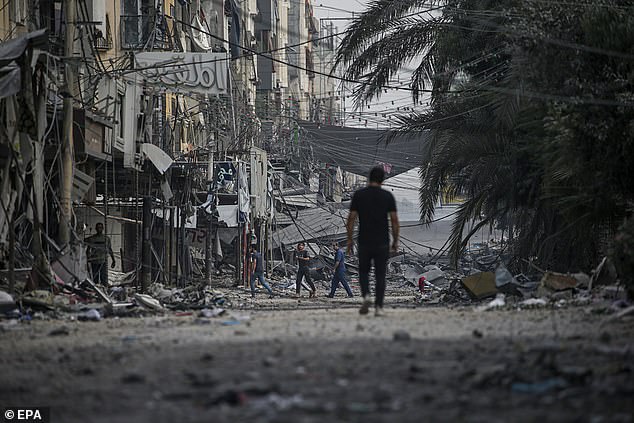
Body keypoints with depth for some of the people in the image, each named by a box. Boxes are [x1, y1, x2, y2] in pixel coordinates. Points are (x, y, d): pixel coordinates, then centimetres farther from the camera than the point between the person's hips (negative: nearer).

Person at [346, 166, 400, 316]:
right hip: (382, 242, 0)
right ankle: (379, 307, 1)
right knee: (380, 275, 7)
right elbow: (394, 220, -3)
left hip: (364, 242, 0)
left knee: (364, 271, 16)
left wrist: (349, 239, 6)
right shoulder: (388, 196, -2)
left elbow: (351, 218, -2)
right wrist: (395, 240, 6)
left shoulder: (359, 195, -1)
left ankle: (366, 296, -9)